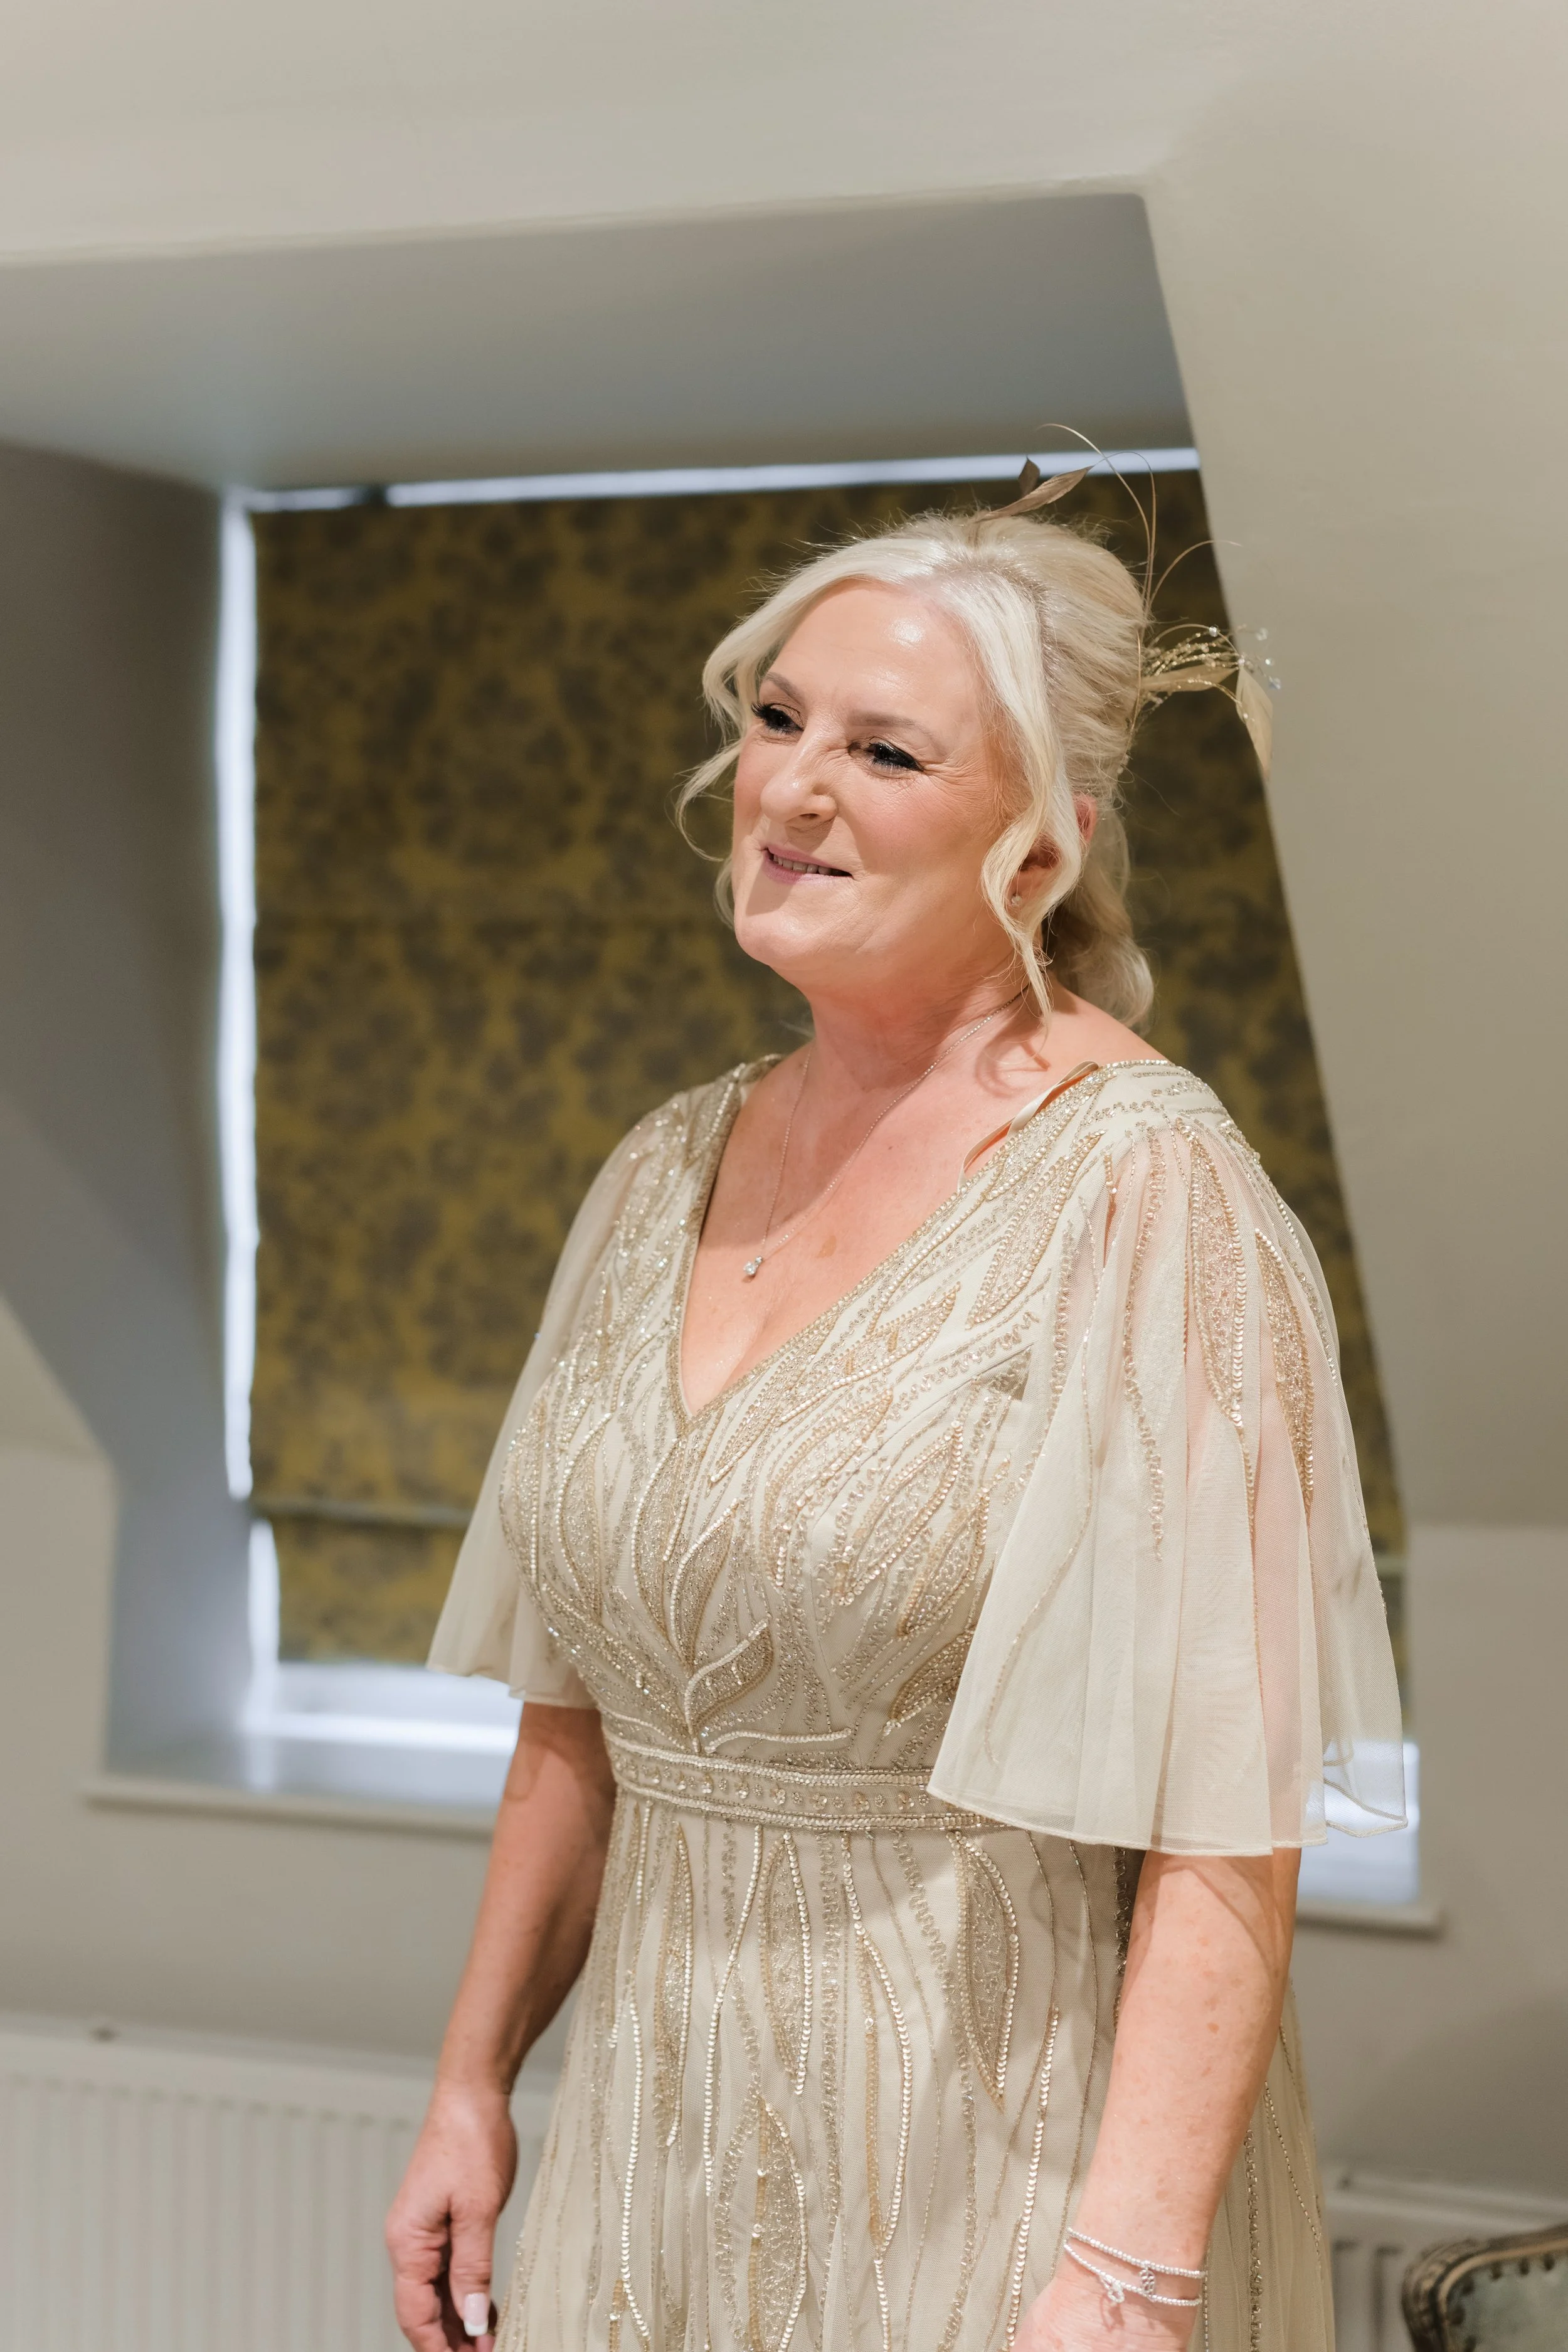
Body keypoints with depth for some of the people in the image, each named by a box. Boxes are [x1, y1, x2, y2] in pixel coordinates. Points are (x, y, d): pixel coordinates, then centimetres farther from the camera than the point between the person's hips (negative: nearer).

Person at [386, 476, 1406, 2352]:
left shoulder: (1144, 1196, -16)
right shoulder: (671, 1175, 5)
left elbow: (1224, 1818, -20)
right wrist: (475, 2083, 12)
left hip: (997, 2171, -6)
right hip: (660, 2132, 6)